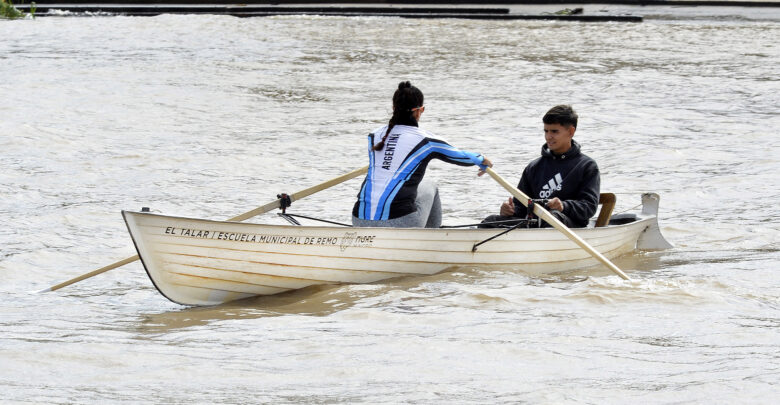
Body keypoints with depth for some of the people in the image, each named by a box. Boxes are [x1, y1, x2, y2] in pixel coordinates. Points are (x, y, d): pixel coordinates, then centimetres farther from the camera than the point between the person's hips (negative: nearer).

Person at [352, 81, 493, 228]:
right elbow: (461, 157, 22)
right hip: (401, 223, -3)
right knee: (429, 186, 28)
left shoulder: (375, 135, 13)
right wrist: (483, 161, 45)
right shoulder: (425, 140, 3)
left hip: (360, 222, 3)